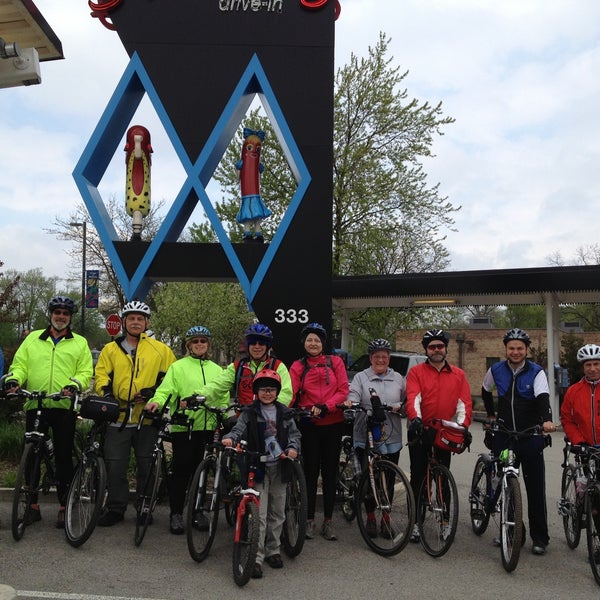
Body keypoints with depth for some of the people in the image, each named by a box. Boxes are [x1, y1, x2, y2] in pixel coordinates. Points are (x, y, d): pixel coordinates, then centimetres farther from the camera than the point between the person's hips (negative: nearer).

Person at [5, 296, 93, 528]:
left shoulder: (80, 343, 8)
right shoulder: (33, 339, 14)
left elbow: (86, 372, 0)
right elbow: (20, 364, 9)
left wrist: (74, 385, -20)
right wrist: (14, 378, -13)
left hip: (64, 407, -2)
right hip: (34, 406, 2)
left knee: (64, 457, 3)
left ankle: (64, 507, 13)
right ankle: (32, 505, 19)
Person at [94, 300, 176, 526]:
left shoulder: (160, 349, 7)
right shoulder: (110, 349, 11)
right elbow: (100, 376, 8)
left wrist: (155, 392, -7)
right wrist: (106, 391, -13)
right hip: (118, 417, 1)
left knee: (146, 466, 8)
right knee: (115, 466, 2)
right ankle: (115, 508, 16)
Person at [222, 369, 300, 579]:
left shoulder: (284, 413, 9)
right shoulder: (249, 412, 1)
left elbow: (294, 433, 8)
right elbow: (239, 429, -11)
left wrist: (293, 447, -12)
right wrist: (230, 438, -32)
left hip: (279, 467, 3)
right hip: (258, 467, -3)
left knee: (277, 512, 13)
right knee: (259, 514, -7)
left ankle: (273, 550, 29)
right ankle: (256, 558, -3)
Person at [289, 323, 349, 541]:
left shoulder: (335, 362, 4)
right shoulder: (298, 366, 4)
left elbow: (343, 390, -2)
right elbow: (291, 393, -6)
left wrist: (325, 406, -16)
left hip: (333, 424, 1)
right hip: (309, 425, -1)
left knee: (330, 473, 7)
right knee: (310, 472, 4)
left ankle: (328, 521, 16)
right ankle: (310, 520, 14)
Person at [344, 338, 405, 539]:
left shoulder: (398, 378, 13)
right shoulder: (361, 377, 7)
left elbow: (407, 400, 11)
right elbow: (354, 394, -8)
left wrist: (399, 406, -10)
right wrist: (350, 402, -29)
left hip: (391, 437, 2)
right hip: (366, 436, -2)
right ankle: (370, 518, 18)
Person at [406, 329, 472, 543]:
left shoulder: (458, 375, 7)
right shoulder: (416, 372, -1)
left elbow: (464, 403, 0)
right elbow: (413, 398, -15)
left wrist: (462, 425, -16)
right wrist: (415, 419, -32)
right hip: (420, 433, -2)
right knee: (418, 478, 3)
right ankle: (415, 523, 10)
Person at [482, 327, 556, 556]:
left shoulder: (536, 372, -4)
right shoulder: (496, 370, 3)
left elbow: (543, 397, -21)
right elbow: (486, 391, 23)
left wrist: (546, 420, -38)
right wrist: (491, 415, 19)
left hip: (530, 436, -2)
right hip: (503, 435, 2)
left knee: (536, 489, 0)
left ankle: (539, 538, 9)